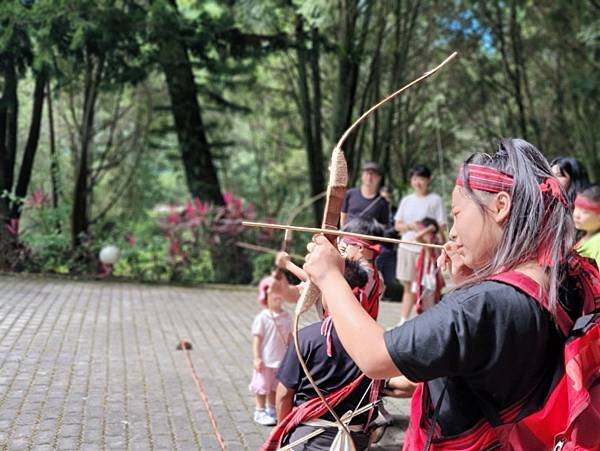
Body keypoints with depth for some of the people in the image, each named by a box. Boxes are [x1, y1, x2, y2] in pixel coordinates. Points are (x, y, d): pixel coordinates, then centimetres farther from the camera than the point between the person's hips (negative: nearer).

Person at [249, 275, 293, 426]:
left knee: (275, 387, 16)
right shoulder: (262, 318, -14)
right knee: (262, 386, 5)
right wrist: (257, 358, -16)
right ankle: (260, 412, 17)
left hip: (281, 360, 5)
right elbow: (257, 338, -13)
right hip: (266, 361, -5)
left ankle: (272, 410, 30)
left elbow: (290, 337, 9)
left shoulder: (286, 317, 2)